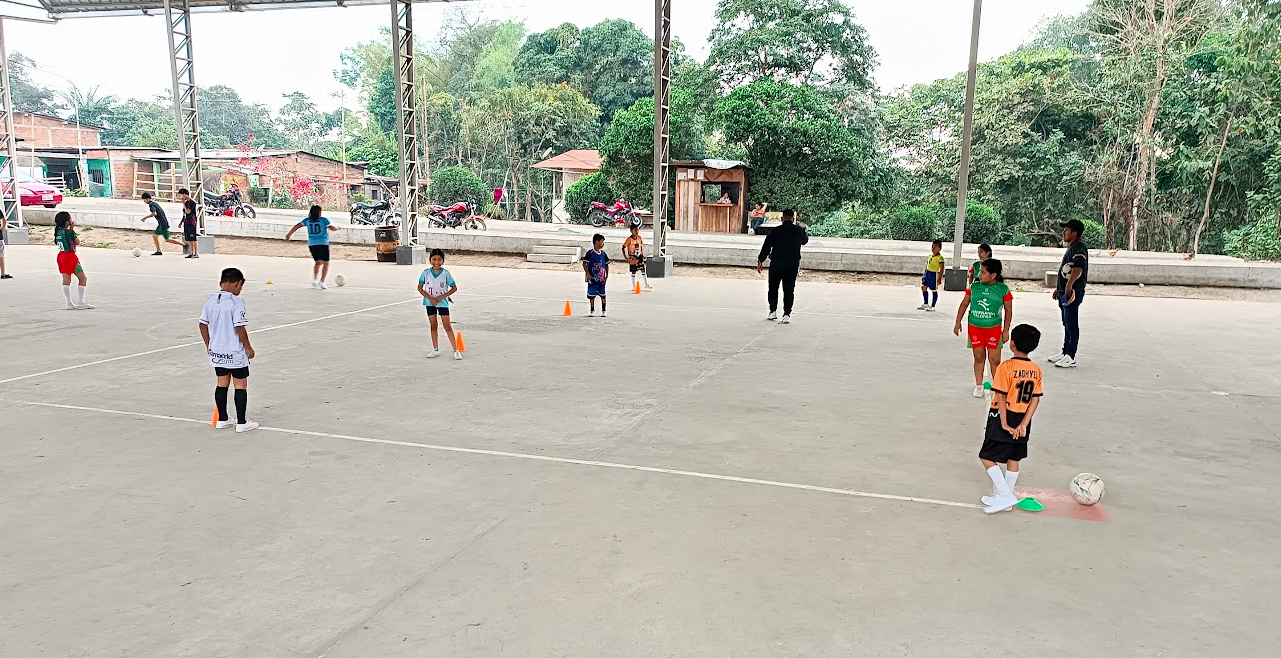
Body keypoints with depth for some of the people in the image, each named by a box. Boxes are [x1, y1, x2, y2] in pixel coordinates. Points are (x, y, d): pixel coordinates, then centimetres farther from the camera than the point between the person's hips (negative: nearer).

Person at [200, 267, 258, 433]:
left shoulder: (210, 300, 3)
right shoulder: (236, 302, -18)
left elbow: (203, 324, 8)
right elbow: (239, 327, -19)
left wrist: (208, 345, 18)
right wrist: (248, 347, -9)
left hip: (216, 351, 7)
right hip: (235, 353, -7)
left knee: (222, 384, 17)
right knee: (241, 385, 4)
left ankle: (222, 419, 26)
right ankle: (241, 423, 7)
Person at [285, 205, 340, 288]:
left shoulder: (307, 220, 9)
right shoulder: (323, 220, -1)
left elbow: (297, 226, 6)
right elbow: (332, 228, -4)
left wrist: (289, 234, 14)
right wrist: (338, 228, 17)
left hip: (311, 244, 5)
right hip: (323, 244, -5)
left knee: (318, 262, 20)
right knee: (326, 263, 3)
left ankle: (314, 279, 6)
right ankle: (321, 281, -9)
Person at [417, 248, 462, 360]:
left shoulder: (445, 273, -9)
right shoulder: (426, 273, -4)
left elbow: (454, 288, -5)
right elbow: (420, 288, -1)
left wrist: (442, 297, -14)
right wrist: (430, 298, -13)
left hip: (443, 303, -2)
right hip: (430, 303, 2)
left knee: (448, 327, -2)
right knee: (433, 326, 10)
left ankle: (455, 350, 1)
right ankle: (436, 350, 20)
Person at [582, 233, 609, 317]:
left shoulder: (603, 254, 5)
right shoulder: (590, 253, -8)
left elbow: (607, 265, 12)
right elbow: (584, 264, -7)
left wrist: (607, 275, 5)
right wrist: (588, 274, -12)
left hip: (601, 278, 3)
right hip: (592, 278, -3)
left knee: (603, 295, 7)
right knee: (591, 295, 4)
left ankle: (603, 311, 17)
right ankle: (592, 311, 16)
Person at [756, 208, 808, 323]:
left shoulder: (776, 231, -7)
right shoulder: (799, 231, 0)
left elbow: (766, 246, -5)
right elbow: (805, 240, 21)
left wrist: (760, 261, 1)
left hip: (776, 264, -1)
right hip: (792, 265, 1)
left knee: (773, 288, 14)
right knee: (789, 290, 5)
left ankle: (773, 311, 12)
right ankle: (787, 315, 2)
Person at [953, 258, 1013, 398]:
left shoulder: (1003, 290, -5)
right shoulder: (974, 287, 0)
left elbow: (1009, 310, 2)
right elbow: (964, 304, 10)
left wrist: (1006, 330, 0)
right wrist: (958, 322, 8)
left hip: (994, 329, -2)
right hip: (974, 328, 2)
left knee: (995, 360, -1)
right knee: (978, 357, 10)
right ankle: (978, 386, 21)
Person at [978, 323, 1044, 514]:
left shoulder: (1006, 367, -18)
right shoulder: (1036, 370, 1)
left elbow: (1001, 398, -18)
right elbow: (1035, 400, -2)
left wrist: (1004, 424, -12)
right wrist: (1023, 424, -4)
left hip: (1002, 417, -7)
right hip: (1022, 420, 7)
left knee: (987, 457, 2)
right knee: (1013, 458, 16)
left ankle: (1005, 495, -5)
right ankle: (1006, 496, 26)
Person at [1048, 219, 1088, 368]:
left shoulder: (1079, 246, -14)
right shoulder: (1071, 247, 19)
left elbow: (1078, 268, -29)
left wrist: (1069, 285, -40)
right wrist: (1058, 288, 29)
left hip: (1073, 292, -10)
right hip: (1064, 291, 10)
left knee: (1071, 324, -7)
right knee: (1067, 324, 16)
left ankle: (1071, 357, -4)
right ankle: (1065, 352, 24)